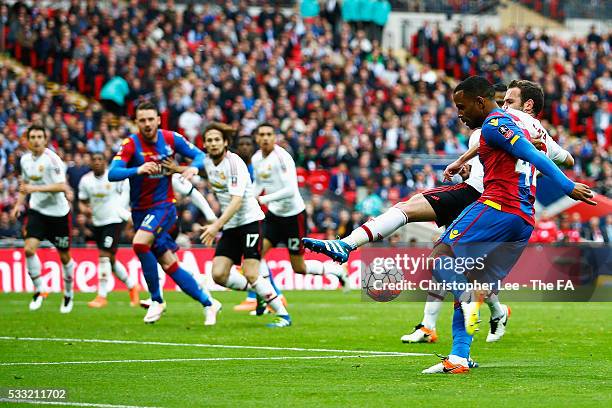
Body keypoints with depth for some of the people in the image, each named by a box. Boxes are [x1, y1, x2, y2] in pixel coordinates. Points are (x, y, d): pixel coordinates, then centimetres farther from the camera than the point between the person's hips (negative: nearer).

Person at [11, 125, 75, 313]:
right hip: (37, 211, 4)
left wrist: (36, 188, -28)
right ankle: (39, 289, 0)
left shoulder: (52, 159, -15)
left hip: (58, 212, -4)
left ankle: (69, 294, 27)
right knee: (29, 249, -16)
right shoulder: (25, 160, 4)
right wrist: (19, 203, 9)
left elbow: (61, 186, -23)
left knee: (65, 257, 7)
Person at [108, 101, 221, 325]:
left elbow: (199, 155, 6)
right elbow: (112, 174, -22)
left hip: (163, 206, -2)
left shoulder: (171, 139, -5)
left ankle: (156, 300, -13)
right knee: (169, 265, 4)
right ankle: (208, 303, 18)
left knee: (140, 243, -28)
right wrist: (137, 170, -39)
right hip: (140, 210, 2)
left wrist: (193, 167, -16)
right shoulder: (131, 144, -10)